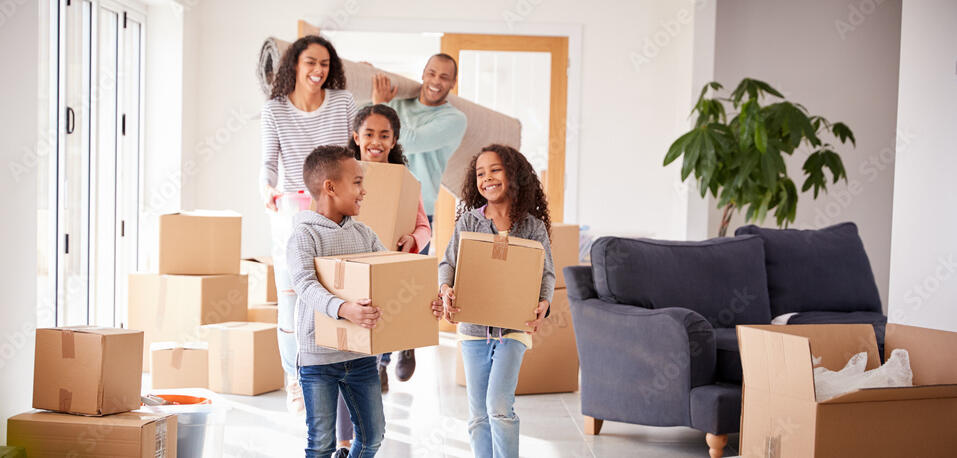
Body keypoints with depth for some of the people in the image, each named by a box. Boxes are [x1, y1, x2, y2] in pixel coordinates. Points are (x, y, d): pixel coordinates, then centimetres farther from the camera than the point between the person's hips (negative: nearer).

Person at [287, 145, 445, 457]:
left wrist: (424, 303, -17)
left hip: (361, 355, 6)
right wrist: (342, 309, -45)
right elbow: (305, 284, -26)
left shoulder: (364, 235, 8)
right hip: (318, 357, -6)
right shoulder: (304, 235, -12)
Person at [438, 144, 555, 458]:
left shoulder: (532, 226, -1)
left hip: (513, 326, -2)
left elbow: (546, 273, -1)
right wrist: (446, 290, -20)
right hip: (473, 327, 3)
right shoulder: (468, 221, 2)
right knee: (478, 416, 9)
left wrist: (543, 304, -21)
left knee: (498, 406, -14)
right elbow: (448, 262, 1)